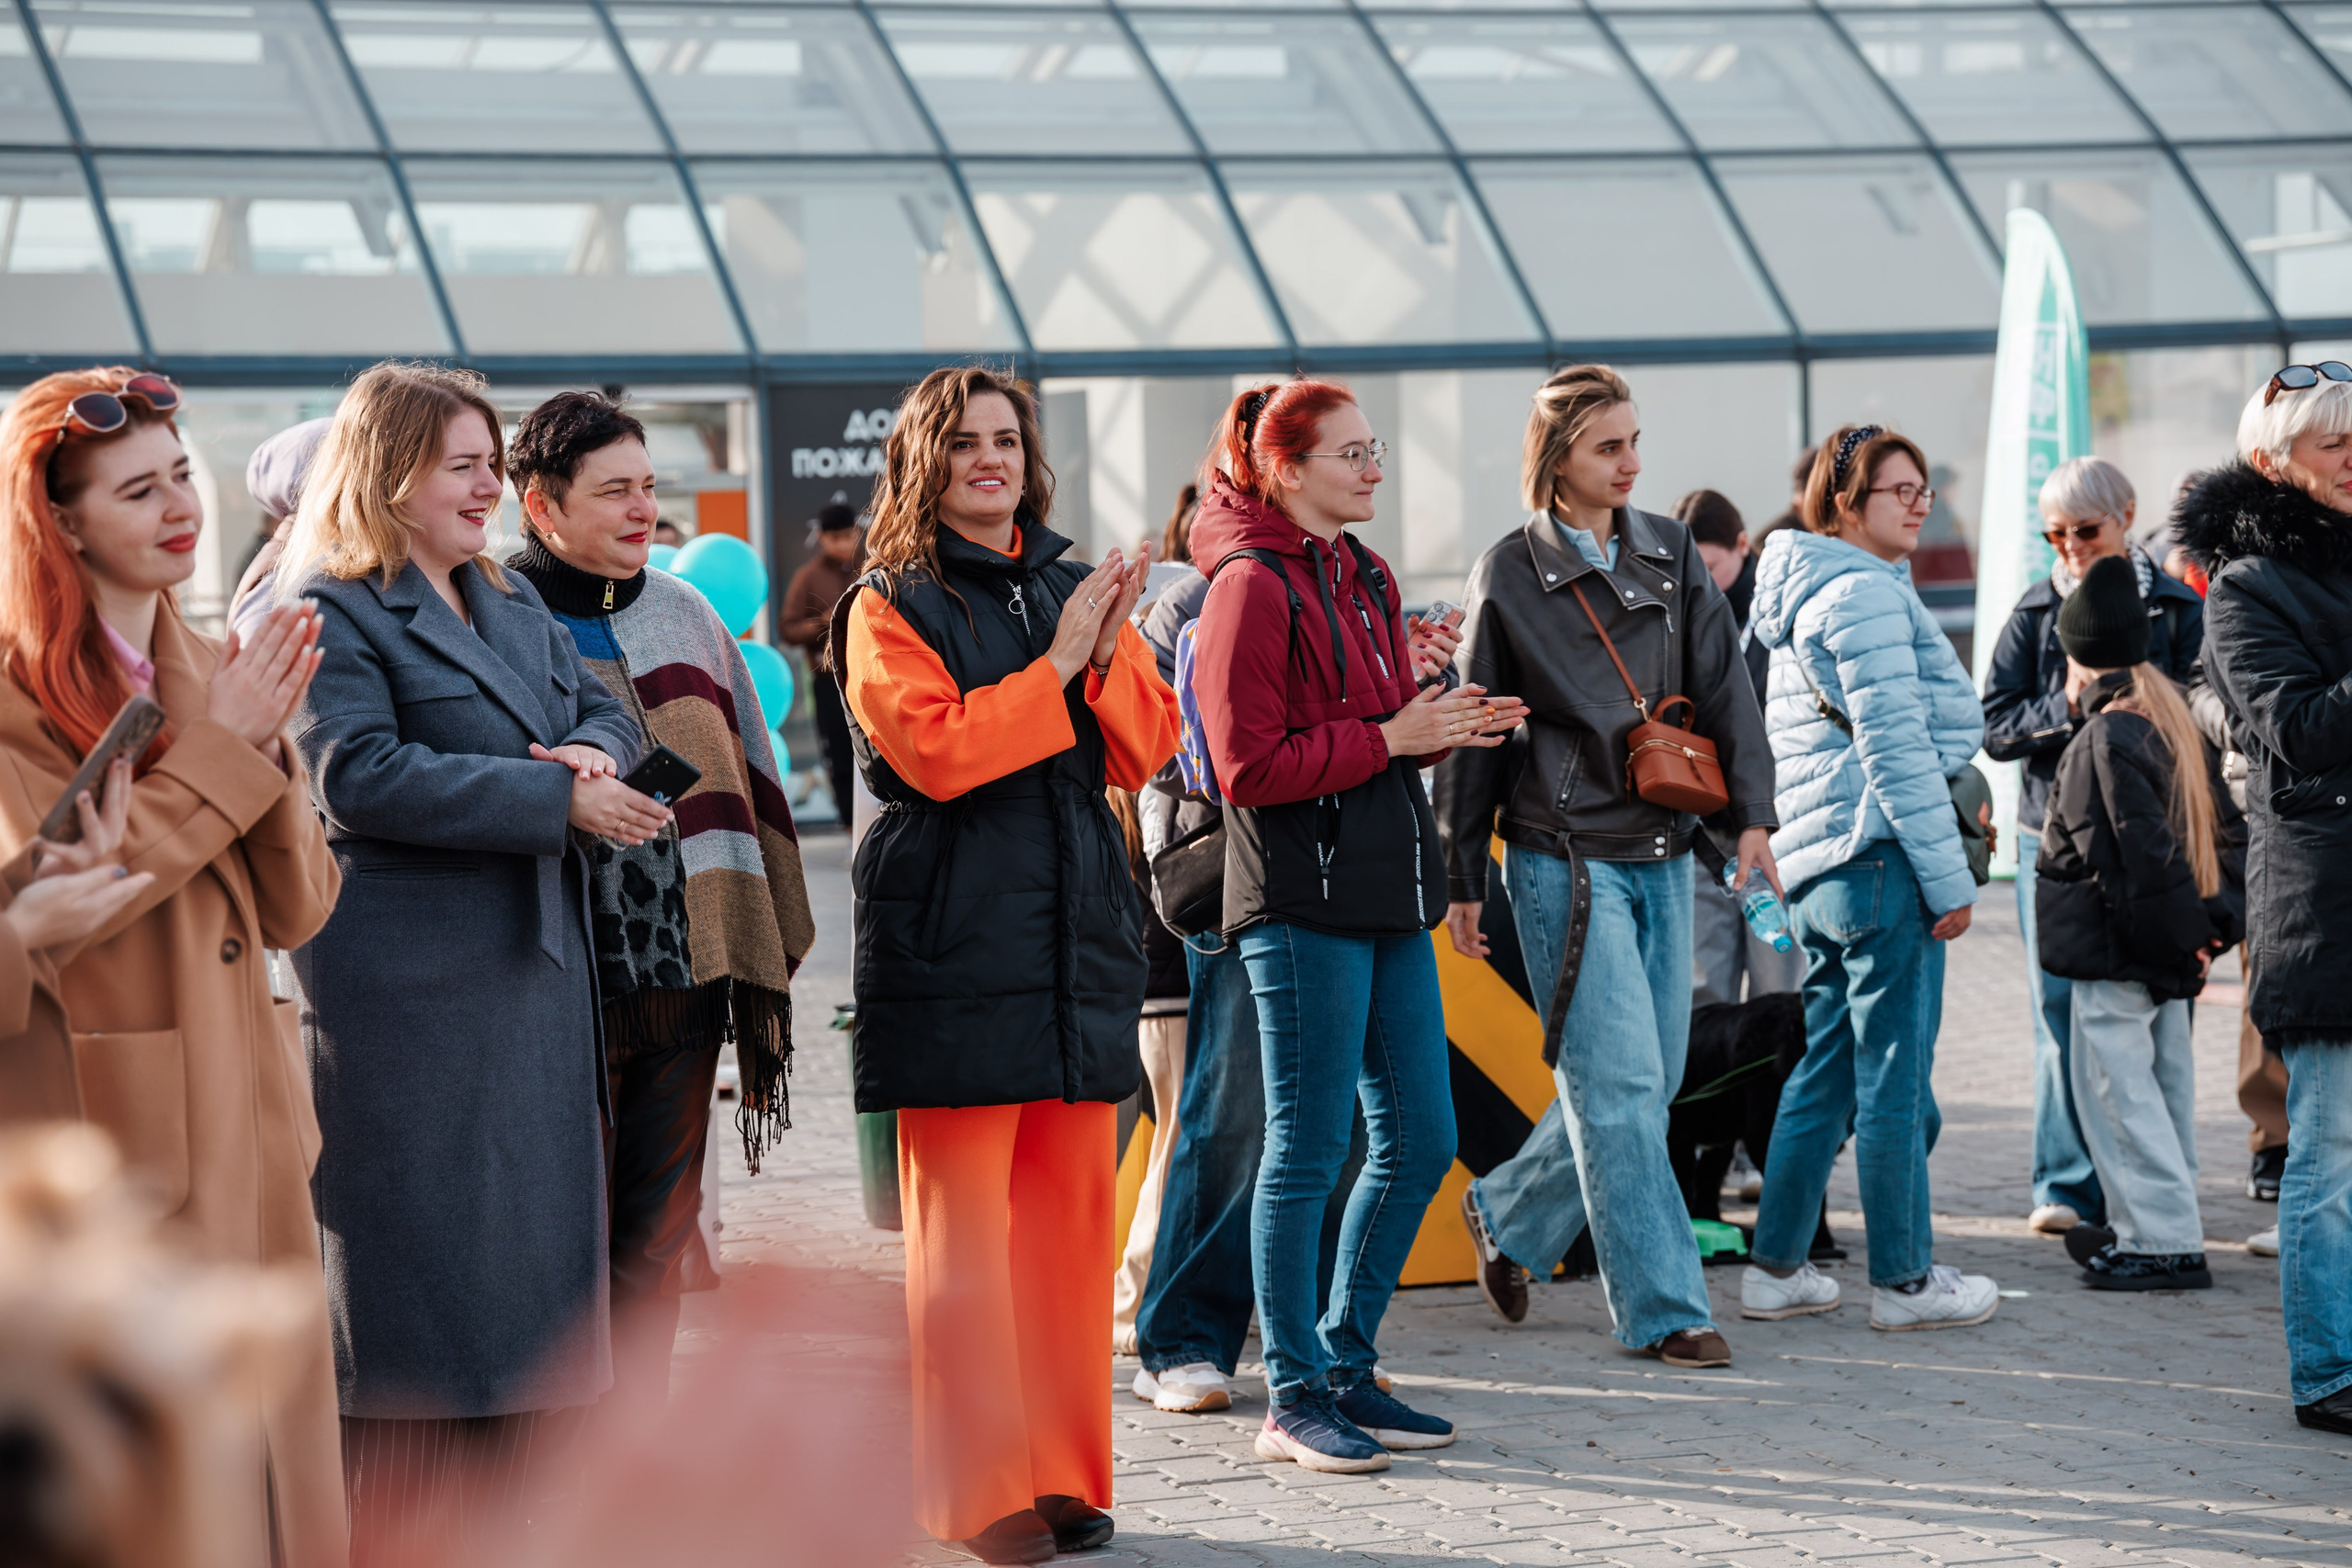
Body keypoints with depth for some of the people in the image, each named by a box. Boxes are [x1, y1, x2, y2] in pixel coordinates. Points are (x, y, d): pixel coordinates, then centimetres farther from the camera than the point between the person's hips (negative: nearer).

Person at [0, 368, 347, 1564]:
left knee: (270, 1445, 9)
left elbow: (294, 910, 8)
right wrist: (214, 752, -14)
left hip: (247, 1113, 7)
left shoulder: (211, 675, 14)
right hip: (112, 1130, -7)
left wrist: (262, 746, -9)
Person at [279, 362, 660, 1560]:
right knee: (420, 1250, -5)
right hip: (401, 982, -8)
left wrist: (598, 750, -8)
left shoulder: (512, 602, 18)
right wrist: (555, 800, -20)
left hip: (531, 967, 8)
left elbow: (599, 704, 19)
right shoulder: (329, 612, -9)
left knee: (531, 1254, 10)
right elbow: (360, 777, -20)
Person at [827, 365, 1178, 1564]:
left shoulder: (1072, 590, 17)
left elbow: (1145, 750, 9)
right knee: (961, 1229, -5)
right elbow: (932, 749, -15)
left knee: (1071, 1216, 7)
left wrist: (1108, 653, -8)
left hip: (1079, 935, 5)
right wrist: (1056, 664, -13)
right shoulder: (888, 607, 0)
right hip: (952, 942, -5)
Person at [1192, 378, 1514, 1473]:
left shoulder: (1362, 578, 18)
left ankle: (1345, 1362, 22)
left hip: (1388, 893, 9)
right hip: (1303, 900, -9)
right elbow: (1250, 767, -15)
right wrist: (1391, 736, -15)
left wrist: (1447, 725, 6)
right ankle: (1294, 1399, 7)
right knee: (1309, 1147, -3)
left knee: (1420, 1138, 10)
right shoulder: (1253, 587, -10)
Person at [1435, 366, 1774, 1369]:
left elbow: (1723, 688, 8)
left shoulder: (1672, 555, 9)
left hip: (1663, 856, 6)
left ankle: (1508, 1214, 31)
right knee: (1619, 1081, -8)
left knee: (1649, 1079, 9)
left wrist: (1750, 814, -5)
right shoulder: (1509, 575, -3)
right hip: (1563, 860, -5)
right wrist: (1461, 879, 0)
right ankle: (1662, 1305, -1)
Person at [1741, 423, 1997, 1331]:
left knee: (1826, 1069, 14)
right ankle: (1903, 1280, 4)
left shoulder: (1802, 599, 20)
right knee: (1894, 1075, -3)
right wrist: (1949, 877, -14)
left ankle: (1776, 1269, 17)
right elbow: (1897, 747, -16)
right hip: (1880, 856, -10)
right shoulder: (1866, 593, -11)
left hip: (1816, 864, 10)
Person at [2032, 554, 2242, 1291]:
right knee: (2163, 1084, 16)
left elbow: (2140, 857, -23)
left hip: (2114, 953, -9)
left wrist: (2179, 936, -14)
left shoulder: (2103, 741, -18)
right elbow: (2227, 831, 12)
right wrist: (2218, 920, 7)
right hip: (2167, 955, 10)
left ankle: (2166, 1242, -3)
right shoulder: (2174, 723, 10)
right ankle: (2151, 1226, 26)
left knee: (2117, 1090, -3)